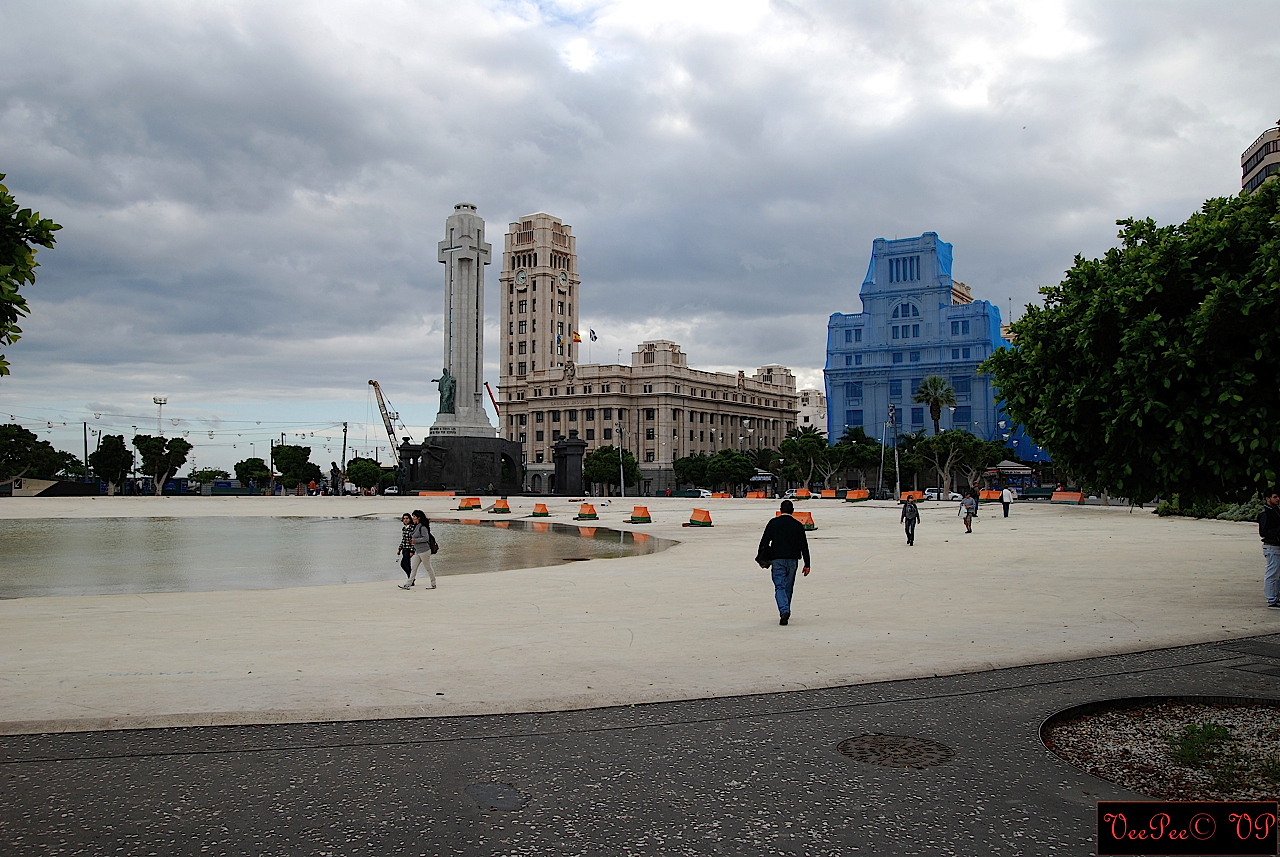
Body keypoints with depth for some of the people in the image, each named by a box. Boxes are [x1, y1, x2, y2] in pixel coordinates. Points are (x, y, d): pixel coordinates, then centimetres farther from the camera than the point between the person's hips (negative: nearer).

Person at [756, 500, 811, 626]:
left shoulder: (773, 523, 0)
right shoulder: (798, 525, 2)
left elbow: (764, 541, -2)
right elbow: (804, 546, 1)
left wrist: (761, 559, 6)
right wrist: (807, 564, 4)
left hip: (777, 559, -1)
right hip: (792, 560, 1)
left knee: (779, 587, -4)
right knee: (788, 587, 15)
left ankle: (784, 611, -24)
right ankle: (785, 612, 24)